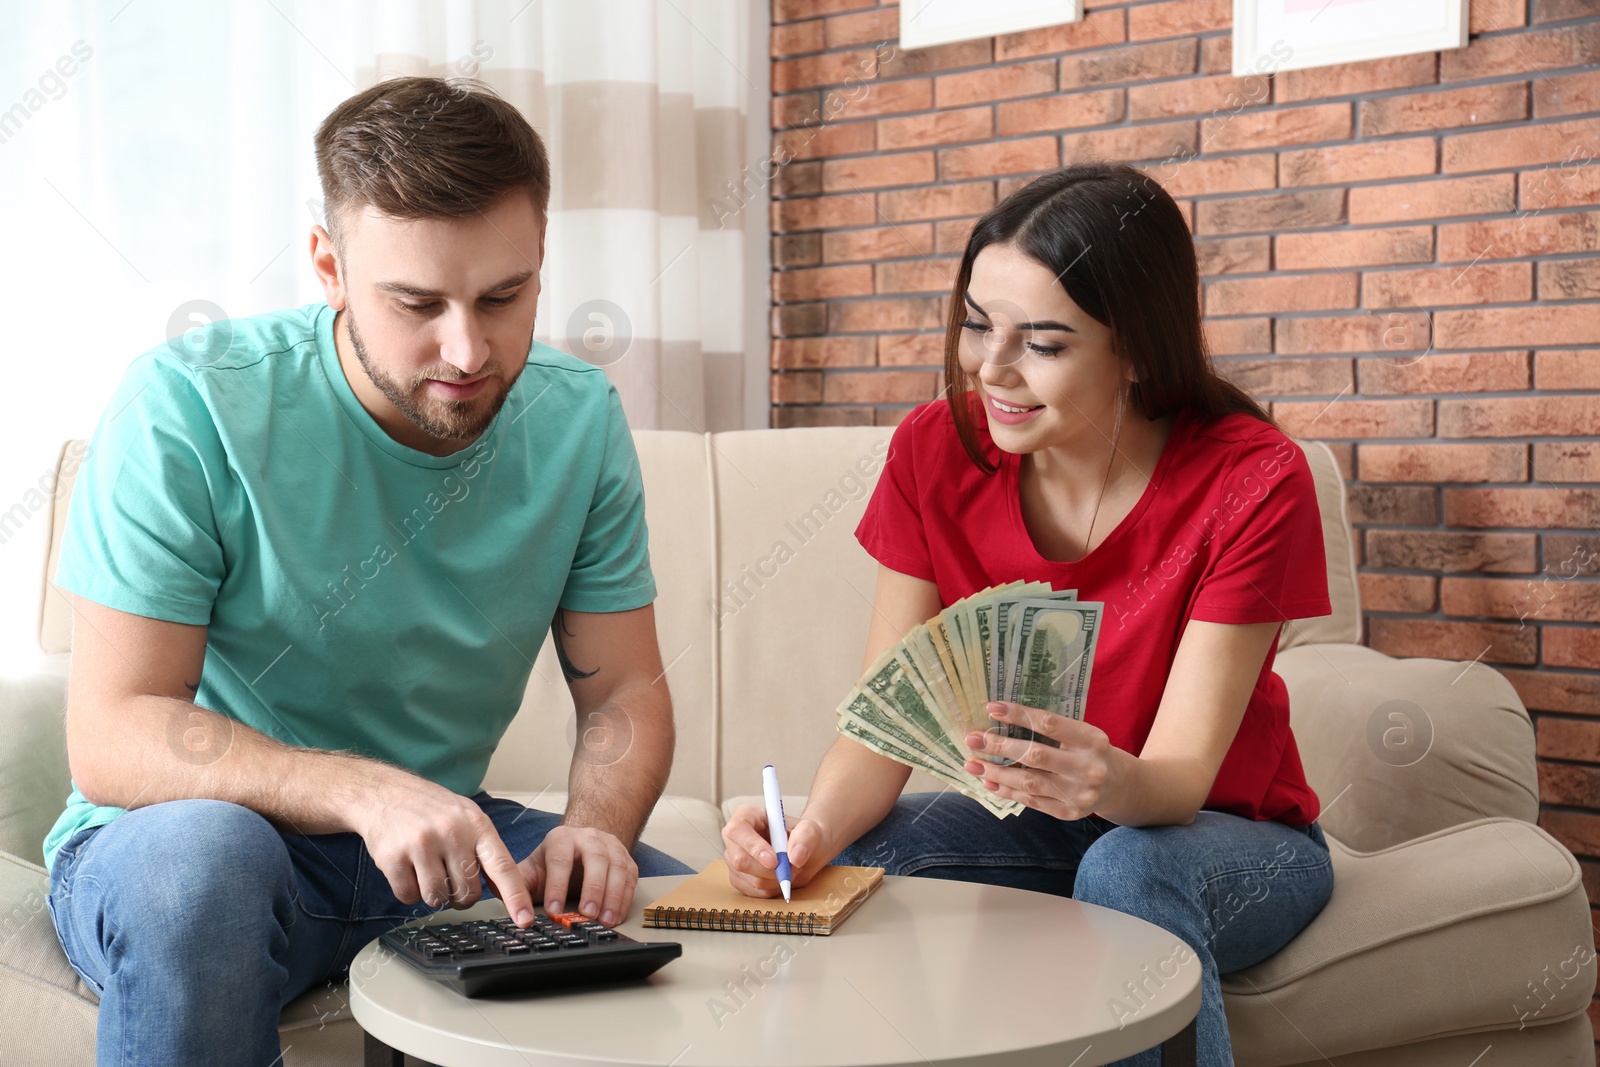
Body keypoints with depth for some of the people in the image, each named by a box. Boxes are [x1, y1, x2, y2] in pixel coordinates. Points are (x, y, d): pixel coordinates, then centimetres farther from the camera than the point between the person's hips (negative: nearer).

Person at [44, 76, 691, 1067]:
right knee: (202, 852, -37)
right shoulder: (189, 408, -19)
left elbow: (625, 693, -1)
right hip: (178, 842, -2)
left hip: (445, 843, 3)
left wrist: (595, 830, -23)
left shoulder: (580, 417, -6)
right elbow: (112, 737, -22)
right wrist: (363, 792, -37)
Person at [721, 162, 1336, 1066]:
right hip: (1034, 824, 3)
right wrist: (815, 830, -36)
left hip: (1233, 834, -2)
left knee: (1128, 869, -36)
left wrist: (1111, 783, -48)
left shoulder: (1252, 480, -22)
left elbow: (1182, 778, -24)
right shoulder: (937, 452, -13)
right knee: (845, 862, -26)